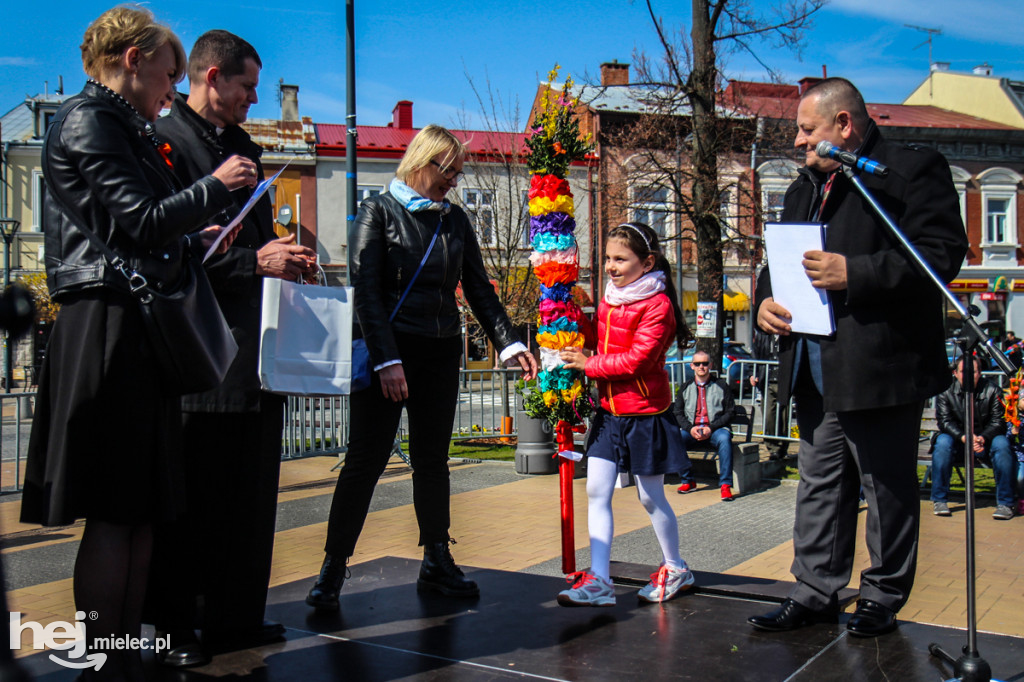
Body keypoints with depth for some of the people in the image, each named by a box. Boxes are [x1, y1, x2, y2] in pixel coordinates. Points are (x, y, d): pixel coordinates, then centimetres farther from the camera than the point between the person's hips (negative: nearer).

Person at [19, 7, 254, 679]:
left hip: (139, 327, 10)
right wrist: (216, 186, -3)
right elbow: (139, 223, -14)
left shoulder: (129, 129, 22)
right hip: (108, 326, -10)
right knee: (113, 513, -6)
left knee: (142, 510, 10)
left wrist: (200, 240, 26)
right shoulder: (86, 119, -6)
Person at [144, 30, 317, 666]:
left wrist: (284, 255, 8)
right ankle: (175, 628, 15)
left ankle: (236, 614, 25)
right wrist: (256, 261, -16)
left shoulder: (246, 148, 21)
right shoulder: (163, 140, -6)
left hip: (255, 346, 8)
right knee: (191, 495, 1)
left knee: (251, 492, 12)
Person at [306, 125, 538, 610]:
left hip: (441, 354, 5)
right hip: (388, 352, -5)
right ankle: (332, 568, 7)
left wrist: (509, 344, 5)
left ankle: (436, 562, 21)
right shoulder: (379, 213, -2)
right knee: (366, 458, -3)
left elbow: (479, 289, 15)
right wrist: (386, 360, -17)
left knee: (433, 459, 11)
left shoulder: (455, 220, 12)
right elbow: (365, 292, -9)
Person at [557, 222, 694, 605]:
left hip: (645, 414, -7)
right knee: (596, 492, -1)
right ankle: (598, 581, 1)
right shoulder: (608, 301, 10)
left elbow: (636, 359, -21)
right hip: (609, 412, 7)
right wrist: (577, 355, 5)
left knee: (651, 498, 7)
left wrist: (589, 365, -16)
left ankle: (676, 570, 28)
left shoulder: (657, 304, -14)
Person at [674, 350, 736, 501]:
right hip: (691, 430, 2)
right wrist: (690, 428, -10)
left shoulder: (721, 386, 9)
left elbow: (729, 413, 3)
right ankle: (688, 481, -15)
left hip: (715, 429, -2)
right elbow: (678, 413, 10)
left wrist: (711, 428, -13)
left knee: (724, 439, -36)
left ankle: (725, 485, -31)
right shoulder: (685, 388, 16)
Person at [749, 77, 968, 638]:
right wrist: (765, 299, 1)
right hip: (814, 371, 7)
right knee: (819, 483, 13)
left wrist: (855, 274, -23)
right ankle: (815, 592, 23)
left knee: (888, 489, 6)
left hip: (882, 368, -7)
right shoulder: (804, 188, 19)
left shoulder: (914, 170, -5)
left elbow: (942, 254, -15)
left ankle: (882, 598, 21)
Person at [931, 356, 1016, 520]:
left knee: (1001, 444, -30)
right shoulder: (946, 392, -6)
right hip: (958, 439, 0)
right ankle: (939, 500, -23)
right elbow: (944, 421, -13)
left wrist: (983, 438, -31)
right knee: (942, 442, -30)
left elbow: (998, 422, -11)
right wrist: (964, 437, -33)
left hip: (985, 440, 0)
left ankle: (1005, 503, -23)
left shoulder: (992, 390, -6)